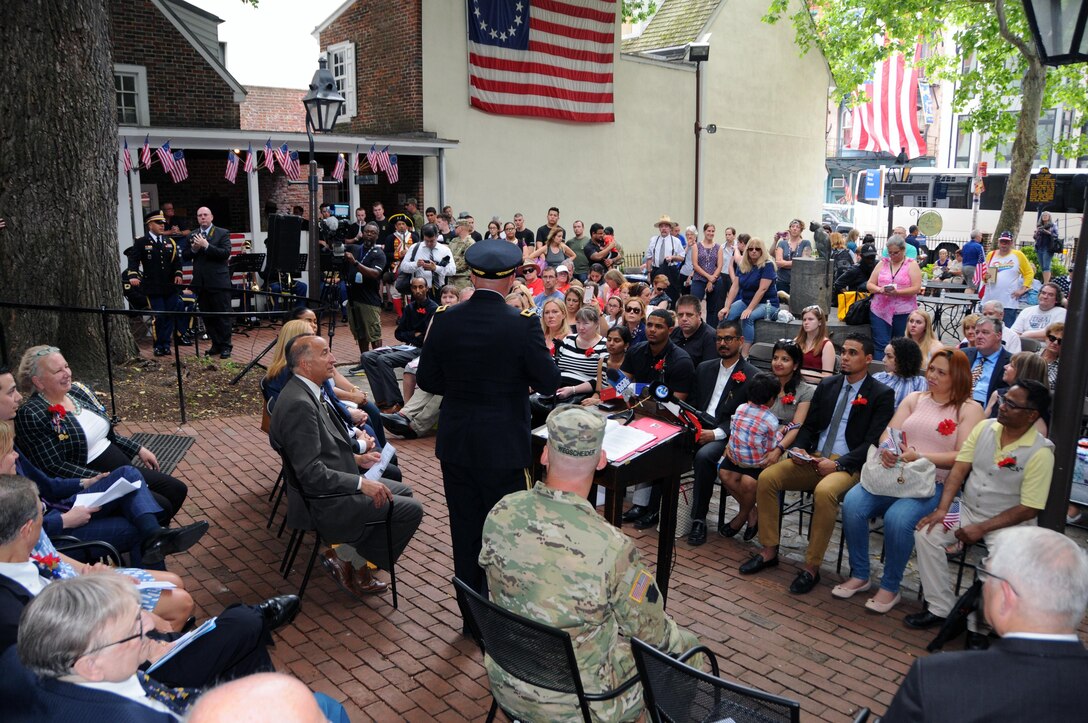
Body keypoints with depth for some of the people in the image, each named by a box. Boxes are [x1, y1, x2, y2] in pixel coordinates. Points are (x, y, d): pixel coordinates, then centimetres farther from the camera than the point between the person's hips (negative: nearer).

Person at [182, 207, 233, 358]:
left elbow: (226, 253, -13)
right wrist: (194, 249, -8)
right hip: (201, 283, 5)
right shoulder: (193, 236, 14)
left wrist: (206, 246, -19)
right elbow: (185, 256, 11)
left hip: (218, 282, -5)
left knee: (223, 316, -1)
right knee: (207, 317, 9)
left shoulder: (223, 233, 0)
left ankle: (225, 346, 5)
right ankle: (216, 344, 18)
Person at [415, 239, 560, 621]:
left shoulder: (444, 319, -6)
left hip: (455, 444, 4)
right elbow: (549, 383, -11)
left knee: (465, 530, 15)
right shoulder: (522, 323, -16)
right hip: (503, 444, -3)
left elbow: (426, 379, 1)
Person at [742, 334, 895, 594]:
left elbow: (873, 442, -9)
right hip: (813, 459, 6)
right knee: (767, 477, -16)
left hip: (849, 466, -5)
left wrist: (838, 464, -19)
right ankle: (769, 551, -6)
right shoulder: (826, 385, 14)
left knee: (824, 492, -37)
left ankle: (812, 567, -22)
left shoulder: (882, 395, -2)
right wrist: (799, 448, -4)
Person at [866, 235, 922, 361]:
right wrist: (879, 289, -13)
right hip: (880, 311, 2)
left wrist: (897, 292, -21)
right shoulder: (882, 263, 11)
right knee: (880, 346, -3)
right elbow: (869, 285, 9)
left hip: (904, 313, -2)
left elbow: (916, 288, -7)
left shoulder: (912, 264, 2)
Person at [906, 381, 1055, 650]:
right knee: (926, 534, -17)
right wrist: (942, 509, -11)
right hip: (968, 509, 5)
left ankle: (977, 625, -7)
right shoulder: (985, 428, -1)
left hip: (1009, 523, -5)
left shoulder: (1040, 453, -15)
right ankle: (941, 608, -5)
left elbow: (1029, 509, -15)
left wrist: (982, 528, -19)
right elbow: (960, 468, 0)